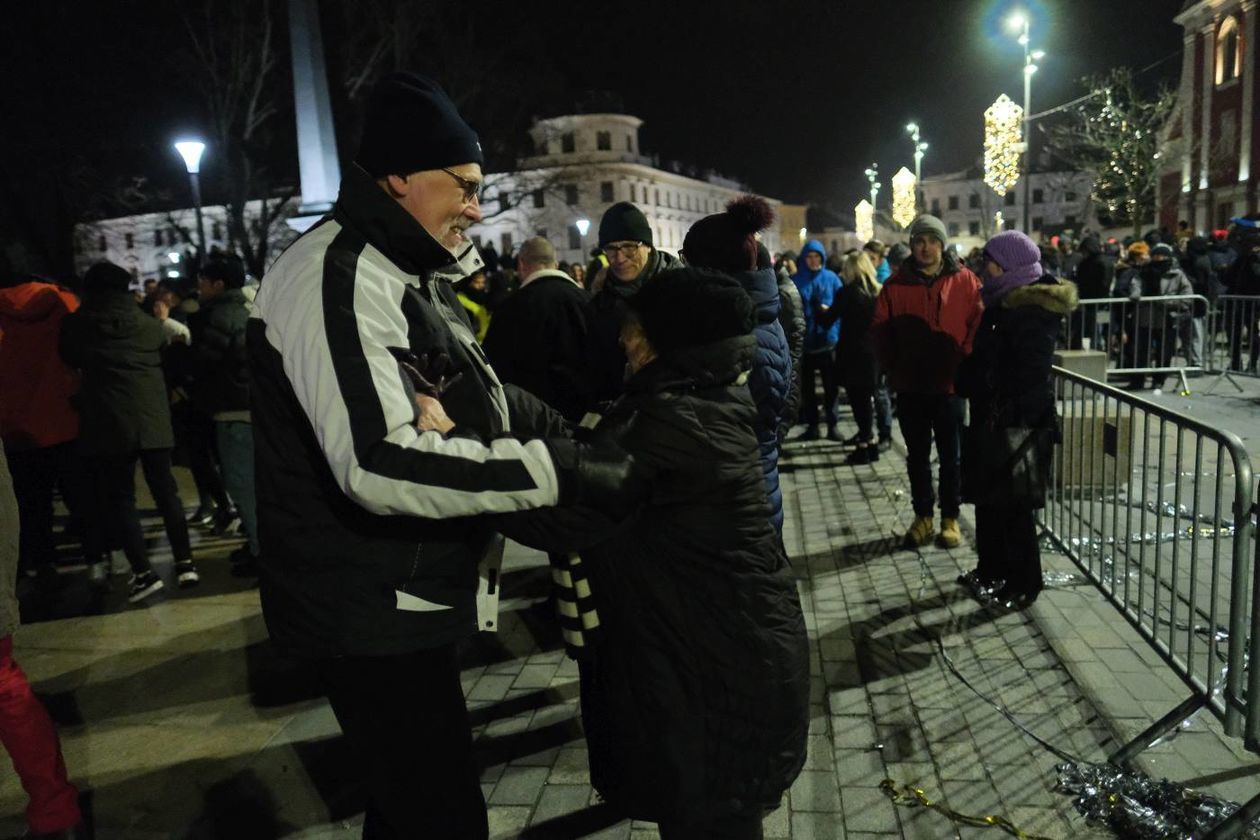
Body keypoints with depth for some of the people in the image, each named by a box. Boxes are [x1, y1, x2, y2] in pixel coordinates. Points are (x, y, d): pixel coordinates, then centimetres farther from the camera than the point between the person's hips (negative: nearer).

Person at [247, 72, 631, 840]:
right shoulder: (335, 276, -21)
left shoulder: (411, 276, 13)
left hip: (410, 597, 10)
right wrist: (561, 472, -31)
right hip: (370, 610, -10)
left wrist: (582, 441, 2)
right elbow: (379, 462, -33)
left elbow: (480, 399, 18)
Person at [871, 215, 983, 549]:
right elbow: (879, 330, 2)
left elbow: (979, 324, -4)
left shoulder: (965, 281, -4)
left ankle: (950, 518, 23)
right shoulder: (896, 284, 0)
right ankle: (922, 516, 26)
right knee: (917, 455, 13)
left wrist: (964, 363, -10)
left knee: (950, 455, 10)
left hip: (950, 384, -1)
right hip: (910, 386, 2)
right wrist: (893, 370, -2)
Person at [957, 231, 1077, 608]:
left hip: (1018, 423, -10)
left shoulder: (1032, 309, -19)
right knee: (990, 495, 18)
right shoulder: (1008, 301, 11)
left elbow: (1029, 376, -23)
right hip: (994, 420, 10)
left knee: (1013, 504, 2)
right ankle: (991, 569, 32)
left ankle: (1023, 584, 16)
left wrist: (1015, 428, -23)